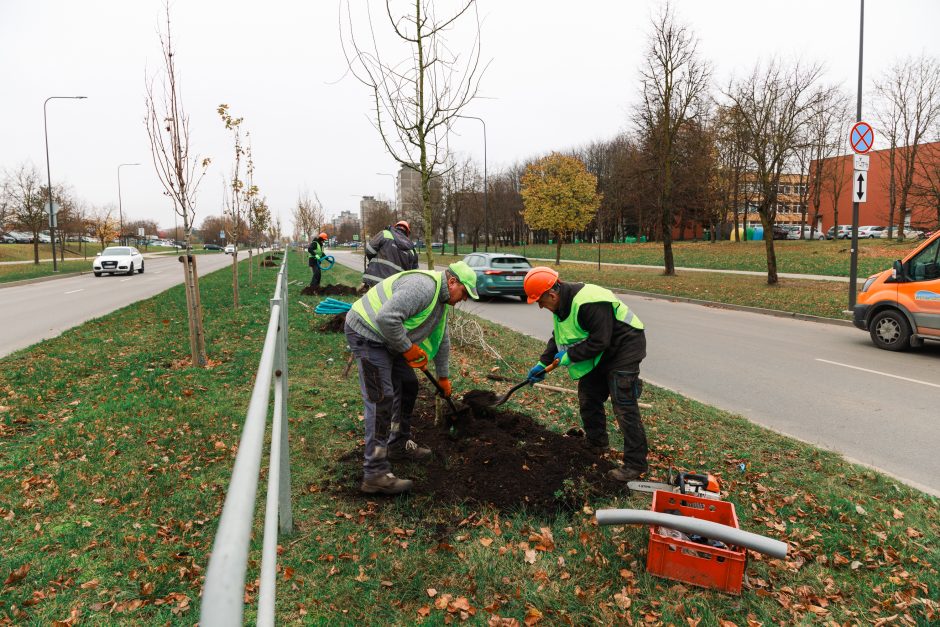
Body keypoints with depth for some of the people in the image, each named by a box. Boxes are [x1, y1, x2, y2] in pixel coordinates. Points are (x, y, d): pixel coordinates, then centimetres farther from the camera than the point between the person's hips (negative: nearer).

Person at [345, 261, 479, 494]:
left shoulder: (440, 299, 12)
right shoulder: (424, 286, -23)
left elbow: (441, 340, 24)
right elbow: (386, 317, -33)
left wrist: (443, 376, 30)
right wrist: (408, 348, -20)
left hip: (387, 339, 11)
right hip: (366, 333, -11)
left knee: (408, 385, 17)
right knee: (381, 400, -14)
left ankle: (399, 445, 32)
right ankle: (375, 474, -11)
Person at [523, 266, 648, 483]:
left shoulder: (589, 302, -33)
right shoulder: (562, 303, 0)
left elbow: (599, 341, -32)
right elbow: (558, 338, 11)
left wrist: (570, 355, -22)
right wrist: (542, 363, 5)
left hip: (623, 349, -10)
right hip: (599, 354, 10)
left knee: (624, 408, -10)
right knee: (588, 397, 16)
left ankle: (635, 464, -1)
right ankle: (596, 445, 34)